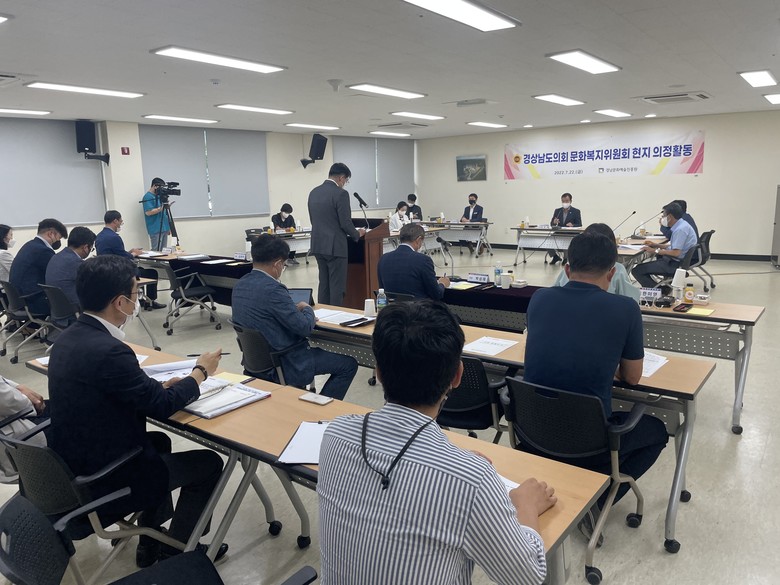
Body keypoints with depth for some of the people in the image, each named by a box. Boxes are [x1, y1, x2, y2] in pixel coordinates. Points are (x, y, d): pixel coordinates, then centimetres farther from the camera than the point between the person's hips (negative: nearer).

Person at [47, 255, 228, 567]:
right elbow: (162, 405, -17)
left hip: (72, 466, 9)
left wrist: (160, 386, 4)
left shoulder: (70, 337, -1)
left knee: (159, 441, 30)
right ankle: (176, 549, 26)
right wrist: (200, 372, -2)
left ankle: (151, 542, 36)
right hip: (102, 481, -9)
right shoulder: (107, 350, -30)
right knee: (209, 463, 6)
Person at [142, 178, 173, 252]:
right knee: (156, 251, -9)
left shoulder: (159, 196, 18)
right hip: (156, 230, -9)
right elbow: (148, 212, -20)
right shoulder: (148, 197, -9)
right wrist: (161, 208, -24)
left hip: (164, 228, 9)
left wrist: (168, 227, 20)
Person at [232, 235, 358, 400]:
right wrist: (307, 309, -1)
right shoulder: (272, 289, -26)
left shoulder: (239, 285, 2)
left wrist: (296, 310, 8)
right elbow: (305, 328, -21)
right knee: (349, 364, 0)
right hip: (285, 367, -9)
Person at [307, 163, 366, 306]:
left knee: (323, 284, 14)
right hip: (335, 246, -7)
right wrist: (357, 234, 4)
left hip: (318, 245, 8)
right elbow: (345, 223, -15)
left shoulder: (313, 192, 10)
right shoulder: (340, 193, -13)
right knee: (337, 287, -1)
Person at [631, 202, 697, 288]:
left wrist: (655, 250, -18)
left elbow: (676, 252, -27)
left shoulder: (680, 229, -21)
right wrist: (655, 245, 12)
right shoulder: (681, 225, 11)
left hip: (676, 264, -11)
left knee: (637, 271, -17)